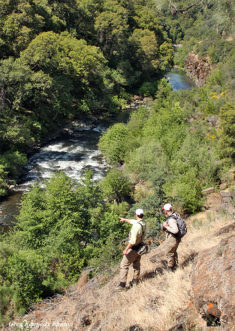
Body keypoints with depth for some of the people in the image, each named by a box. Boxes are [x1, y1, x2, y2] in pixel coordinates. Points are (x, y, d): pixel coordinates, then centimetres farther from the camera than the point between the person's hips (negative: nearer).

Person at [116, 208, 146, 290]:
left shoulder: (136, 226, -29)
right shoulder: (143, 223, -2)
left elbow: (133, 240, -31)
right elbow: (132, 221, 19)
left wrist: (126, 249, -23)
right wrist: (125, 219, 35)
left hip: (133, 248, -8)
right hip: (140, 247, 8)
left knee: (124, 265, 0)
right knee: (136, 264, 24)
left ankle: (122, 284, -2)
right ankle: (135, 280, 37)